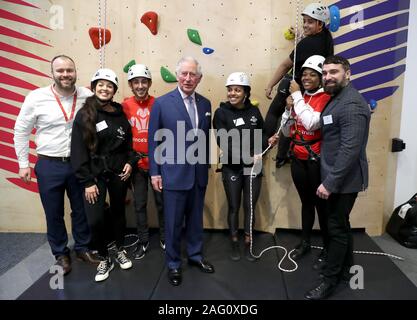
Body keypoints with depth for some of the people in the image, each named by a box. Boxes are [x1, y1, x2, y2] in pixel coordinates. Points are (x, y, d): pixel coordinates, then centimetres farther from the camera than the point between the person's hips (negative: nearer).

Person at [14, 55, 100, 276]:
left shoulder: (87, 96, -5)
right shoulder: (36, 98, -8)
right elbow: (21, 132, 1)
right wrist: (23, 163, 0)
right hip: (49, 165, -1)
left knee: (81, 210, 15)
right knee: (54, 214, 12)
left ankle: (82, 248, 36)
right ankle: (61, 254, 33)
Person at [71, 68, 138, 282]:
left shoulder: (120, 113, 4)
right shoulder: (84, 115, -6)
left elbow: (129, 142, 14)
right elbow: (78, 150, -9)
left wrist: (130, 162, -4)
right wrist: (86, 181, -13)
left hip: (119, 172, 3)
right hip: (95, 174, -3)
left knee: (118, 212, 14)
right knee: (95, 220, -8)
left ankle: (119, 250, 36)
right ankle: (104, 259, 15)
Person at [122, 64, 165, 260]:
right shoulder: (124, 106, -4)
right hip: (136, 164, 1)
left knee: (161, 201, 11)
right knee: (140, 204, 11)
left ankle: (164, 238, 31)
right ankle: (143, 241, 27)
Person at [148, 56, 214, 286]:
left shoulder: (205, 104, 6)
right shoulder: (162, 103, -7)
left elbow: (206, 138, 12)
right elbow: (154, 140, -5)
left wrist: (206, 165, 12)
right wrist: (154, 172, -6)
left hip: (199, 173, 4)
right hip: (174, 173, -4)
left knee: (195, 218, 17)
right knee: (173, 222, 7)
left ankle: (195, 255, 37)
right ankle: (173, 264, 26)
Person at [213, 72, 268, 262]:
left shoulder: (254, 111, 2)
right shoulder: (221, 113, -8)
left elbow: (261, 134, 9)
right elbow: (223, 142, -15)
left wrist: (267, 141, -14)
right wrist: (245, 157, -21)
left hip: (253, 167, 3)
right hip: (232, 168, -2)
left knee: (250, 207, 11)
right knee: (234, 207, 10)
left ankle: (248, 245, 27)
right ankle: (235, 245, 28)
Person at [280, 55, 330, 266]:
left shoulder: (325, 98, -10)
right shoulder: (299, 98, 9)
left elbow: (312, 123, -27)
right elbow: (287, 132, 10)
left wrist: (297, 96, -17)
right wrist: (288, 109, -5)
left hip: (316, 160, -6)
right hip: (298, 159, 6)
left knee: (321, 203, 3)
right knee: (306, 201, 18)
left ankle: (327, 249, 20)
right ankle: (305, 243, 33)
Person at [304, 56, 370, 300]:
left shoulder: (351, 104, -20)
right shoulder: (336, 99, 12)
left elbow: (350, 149, -27)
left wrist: (329, 182, -25)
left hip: (344, 180, -10)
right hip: (338, 177, 10)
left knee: (337, 228, 2)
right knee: (341, 225, 20)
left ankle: (330, 280, 17)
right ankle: (346, 269, 37)